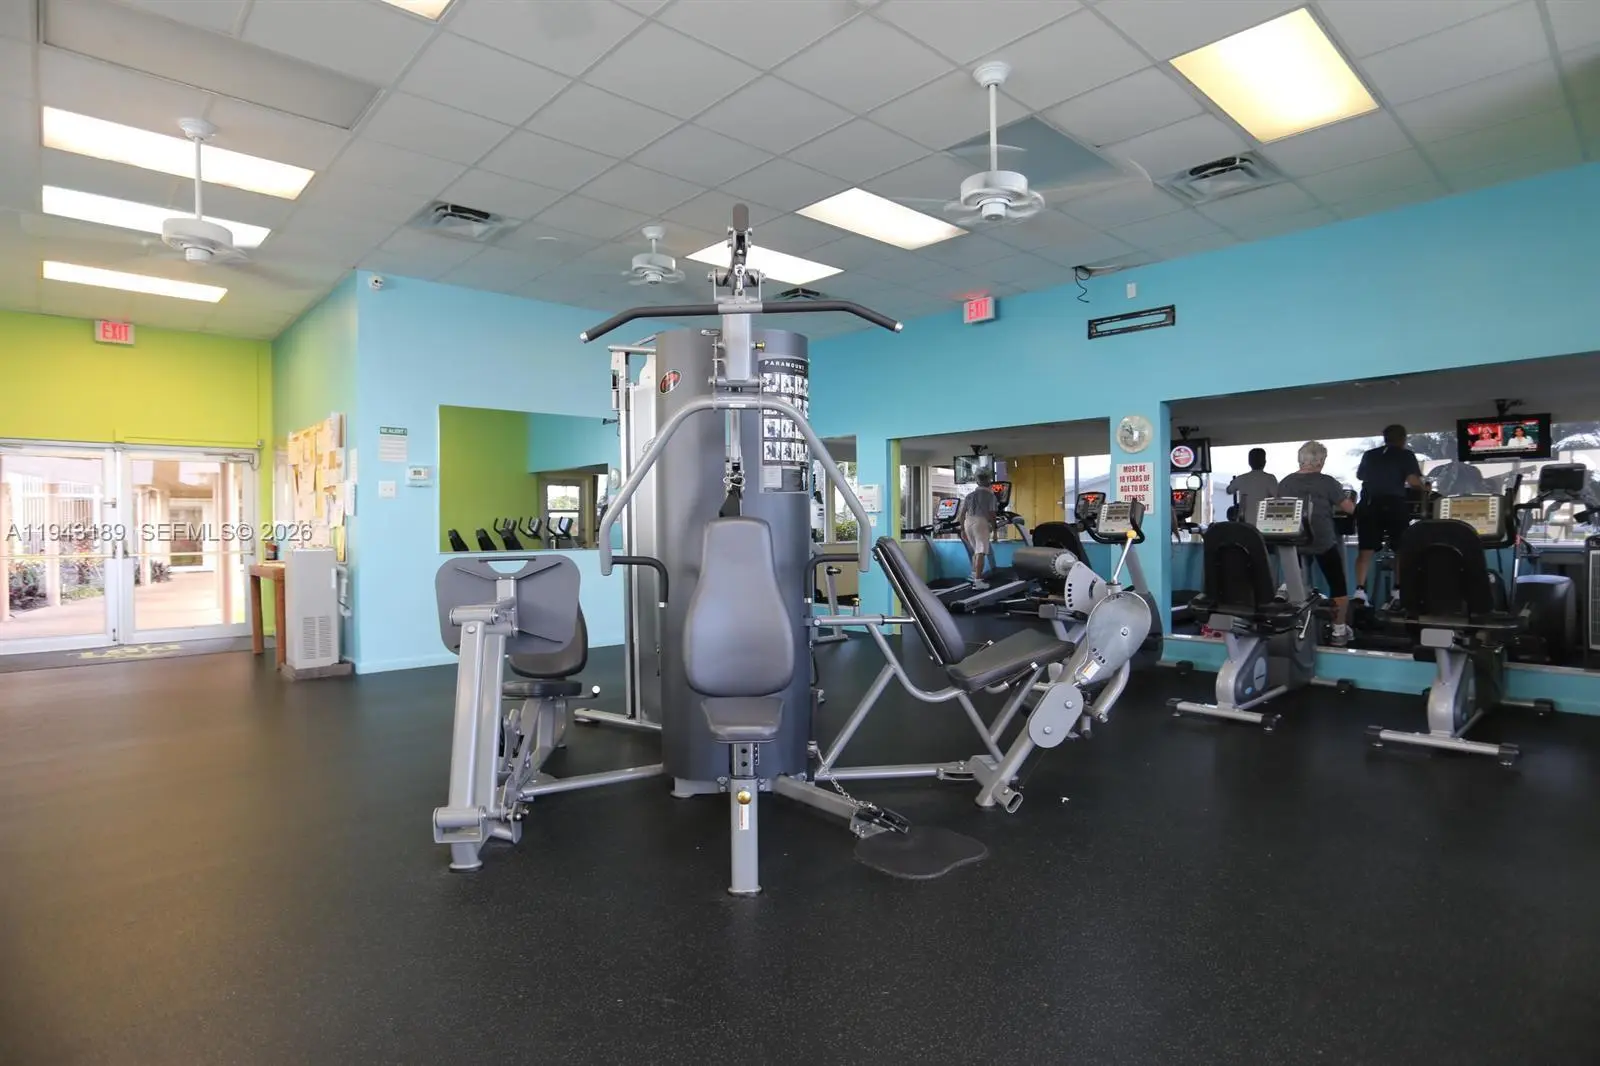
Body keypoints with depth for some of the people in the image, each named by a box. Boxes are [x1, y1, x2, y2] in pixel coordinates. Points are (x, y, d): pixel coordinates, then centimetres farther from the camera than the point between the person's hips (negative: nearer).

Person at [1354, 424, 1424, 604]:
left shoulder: (1369, 455, 14)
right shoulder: (1406, 455, 3)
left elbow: (1359, 476, 29)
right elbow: (1413, 481, -9)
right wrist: (1423, 487, 11)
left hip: (1369, 504, 3)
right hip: (1394, 505, -3)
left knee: (1365, 550, 1)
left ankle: (1360, 590, -10)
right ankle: (1399, 589, 4)